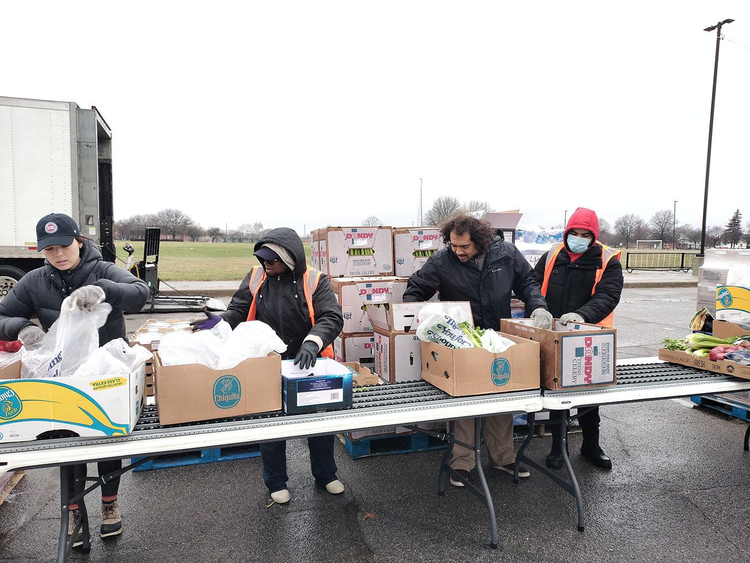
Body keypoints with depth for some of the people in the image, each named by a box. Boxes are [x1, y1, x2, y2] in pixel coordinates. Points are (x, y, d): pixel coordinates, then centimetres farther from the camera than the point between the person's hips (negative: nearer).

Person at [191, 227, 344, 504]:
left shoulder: (314, 281, -11)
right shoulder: (256, 277, -2)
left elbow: (332, 317, -20)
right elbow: (238, 310, 2)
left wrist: (312, 343, -37)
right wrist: (220, 322, -20)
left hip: (309, 366, -1)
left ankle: (326, 475, 38)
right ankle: (276, 482, 35)